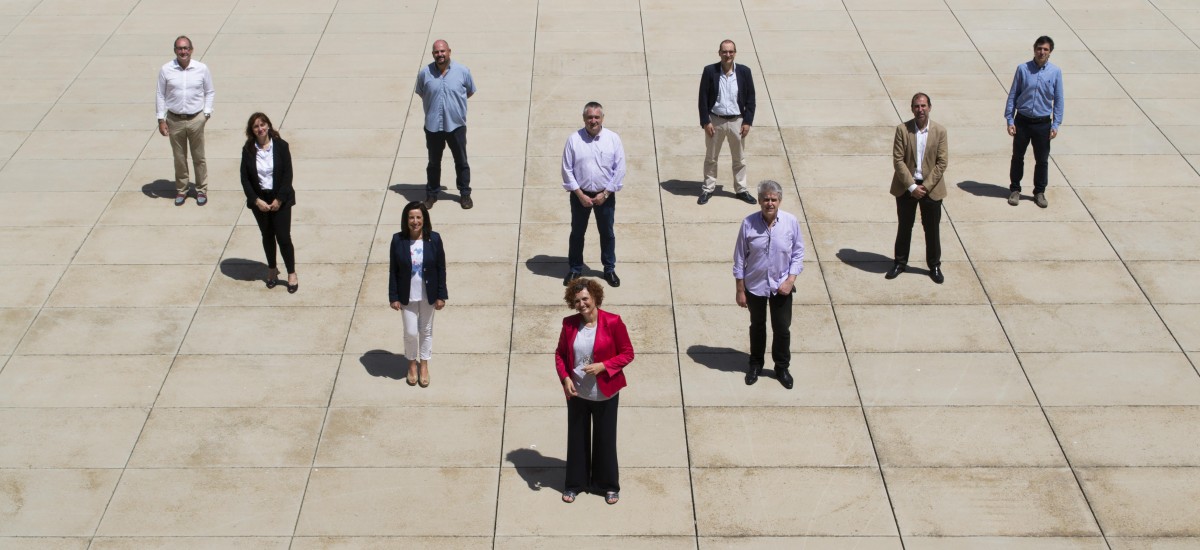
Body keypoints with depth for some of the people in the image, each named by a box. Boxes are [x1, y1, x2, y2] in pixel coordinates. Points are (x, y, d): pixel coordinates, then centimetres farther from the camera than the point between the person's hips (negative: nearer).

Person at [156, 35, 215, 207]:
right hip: (174, 120, 0)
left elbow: (209, 92, 7)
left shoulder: (202, 69, -4)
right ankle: (181, 190, 24)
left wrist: (207, 112, -2)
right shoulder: (166, 70, -4)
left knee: (199, 157, 8)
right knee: (179, 158, 10)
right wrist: (161, 119, -1)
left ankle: (201, 190, 21)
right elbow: (160, 95, 2)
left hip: (196, 120, 0)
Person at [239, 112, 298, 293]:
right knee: (267, 236, 15)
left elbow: (287, 174, -9)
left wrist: (279, 200, -13)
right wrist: (256, 200, -11)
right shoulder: (248, 150, -4)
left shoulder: (281, 146, -9)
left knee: (283, 237, -2)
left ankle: (291, 273, 11)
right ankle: (272, 270, 31)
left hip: (280, 199, -2)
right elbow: (245, 177, -3)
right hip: (259, 200, 2)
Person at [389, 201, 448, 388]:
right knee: (410, 332, 6)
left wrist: (441, 295, -6)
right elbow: (393, 270, -6)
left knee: (426, 331, 15)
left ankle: (424, 365, 35)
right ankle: (412, 364, 33)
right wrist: (393, 297, -6)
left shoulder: (434, 239, -13)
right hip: (407, 295, 0)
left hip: (428, 295, 0)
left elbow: (441, 268, -6)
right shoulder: (398, 240, -13)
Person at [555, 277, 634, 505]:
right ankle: (575, 483, 29)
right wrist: (565, 378, -10)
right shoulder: (569, 324, -4)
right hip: (576, 393, 3)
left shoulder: (613, 322, -14)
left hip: (605, 394, -3)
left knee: (605, 439, 10)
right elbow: (560, 354, 6)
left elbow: (627, 353, -9)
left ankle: (609, 485, 27)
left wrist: (603, 366, -22)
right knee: (577, 438, 13)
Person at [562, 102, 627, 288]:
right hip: (580, 194, 0)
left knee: (607, 233, 13)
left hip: (605, 195, 0)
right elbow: (567, 169, -7)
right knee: (577, 233, 12)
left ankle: (609, 269, 29)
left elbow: (620, 169, -5)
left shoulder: (613, 139, -8)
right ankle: (574, 269, 27)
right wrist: (580, 194, -12)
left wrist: (605, 194, -10)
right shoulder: (574, 139, -9)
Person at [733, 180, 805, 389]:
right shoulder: (749, 223, -16)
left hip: (781, 286, 0)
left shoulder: (791, 222, -14)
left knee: (782, 328, 12)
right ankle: (755, 363, 41)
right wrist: (740, 290, -6)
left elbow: (798, 253, -2)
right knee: (757, 326, 19)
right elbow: (740, 258, -8)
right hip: (754, 285, 0)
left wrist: (791, 280, -13)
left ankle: (782, 367, 33)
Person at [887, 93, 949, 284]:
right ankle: (900, 263, 26)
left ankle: (934, 266, 23)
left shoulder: (939, 131, -5)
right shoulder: (902, 129, -7)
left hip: (931, 187, 0)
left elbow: (942, 162, -6)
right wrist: (912, 186, -15)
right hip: (906, 187, 0)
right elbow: (898, 160, -10)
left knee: (932, 229, 9)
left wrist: (926, 186, -13)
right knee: (904, 227, 12)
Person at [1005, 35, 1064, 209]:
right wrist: (1010, 120, -4)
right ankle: (1015, 190, 26)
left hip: (1043, 123, 0)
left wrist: (1055, 125, -3)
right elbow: (1012, 95, 0)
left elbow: (1058, 100, 2)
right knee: (1017, 157, 10)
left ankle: (1039, 192, 24)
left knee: (1042, 160, 9)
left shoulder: (1055, 72, -4)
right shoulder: (1022, 69, -6)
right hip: (1022, 121, 0)